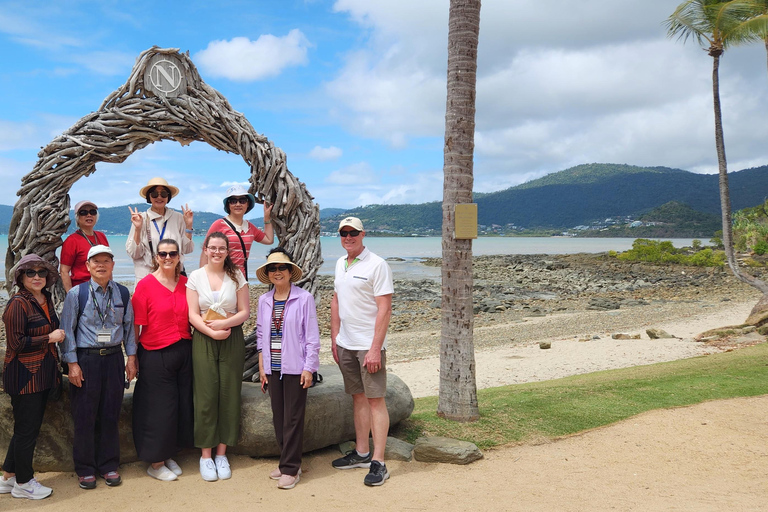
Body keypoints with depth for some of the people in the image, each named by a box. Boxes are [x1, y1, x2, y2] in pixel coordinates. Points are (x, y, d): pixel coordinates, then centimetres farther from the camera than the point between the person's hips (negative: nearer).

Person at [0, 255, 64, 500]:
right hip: (24, 374, -8)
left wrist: (58, 336, 7)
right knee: (27, 429, 3)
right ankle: (23, 483, 19)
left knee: (28, 427, 17)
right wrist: (50, 338, -14)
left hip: (42, 373, 8)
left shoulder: (46, 300, 10)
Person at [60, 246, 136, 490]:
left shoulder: (122, 293, 5)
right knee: (85, 416, 3)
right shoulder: (76, 293, -3)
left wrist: (131, 357, 6)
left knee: (111, 414, 8)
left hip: (114, 358, 2)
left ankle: (109, 466, 22)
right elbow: (67, 329, -3)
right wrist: (72, 363, -8)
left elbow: (129, 326, 9)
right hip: (86, 359, -2)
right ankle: (85, 469, 18)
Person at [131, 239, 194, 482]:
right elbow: (136, 324, -8)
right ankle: (155, 463, 19)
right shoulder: (145, 284, -7)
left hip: (183, 351, 5)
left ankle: (167, 455, 30)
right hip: (156, 355, -5)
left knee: (182, 404, 11)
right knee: (159, 408, 2)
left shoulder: (185, 283, 5)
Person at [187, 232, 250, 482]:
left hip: (232, 340, 1)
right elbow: (193, 314, -2)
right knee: (206, 396, -2)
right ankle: (206, 455, 10)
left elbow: (245, 311, 1)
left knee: (229, 395, 1)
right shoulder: (195, 277, 4)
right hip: (203, 340, -1)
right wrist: (212, 332, -15)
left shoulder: (236, 276, 5)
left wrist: (224, 323, -14)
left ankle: (221, 453, 13)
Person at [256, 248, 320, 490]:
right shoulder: (264, 300, 7)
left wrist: (308, 368, -10)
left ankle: (290, 469, 8)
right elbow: (261, 335, 12)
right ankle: (288, 462, 23)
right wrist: (262, 368, 8)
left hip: (295, 367, -5)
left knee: (293, 418, -1)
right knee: (278, 417, 10)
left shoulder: (304, 298, -7)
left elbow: (312, 336, -7)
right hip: (273, 367, 5)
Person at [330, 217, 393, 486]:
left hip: (369, 345, -7)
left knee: (375, 400, -4)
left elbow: (384, 309, -15)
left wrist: (375, 349, -19)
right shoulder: (340, 264, 12)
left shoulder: (376, 264, -11)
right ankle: (361, 453, 23)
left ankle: (378, 462, -1)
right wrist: (334, 337, 14)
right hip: (346, 344, 7)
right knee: (358, 397, 13)